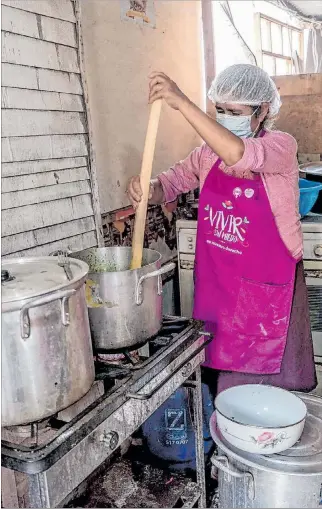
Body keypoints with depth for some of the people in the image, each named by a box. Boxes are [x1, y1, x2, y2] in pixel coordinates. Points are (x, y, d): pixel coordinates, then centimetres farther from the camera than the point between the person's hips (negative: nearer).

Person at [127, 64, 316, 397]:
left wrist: (182, 103, -35)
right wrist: (149, 189, -15)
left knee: (260, 379, 5)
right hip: (216, 280, 5)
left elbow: (238, 155, -33)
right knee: (219, 375, 15)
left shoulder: (281, 146, -12)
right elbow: (171, 184, 9)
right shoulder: (209, 152, 5)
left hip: (265, 286, -5)